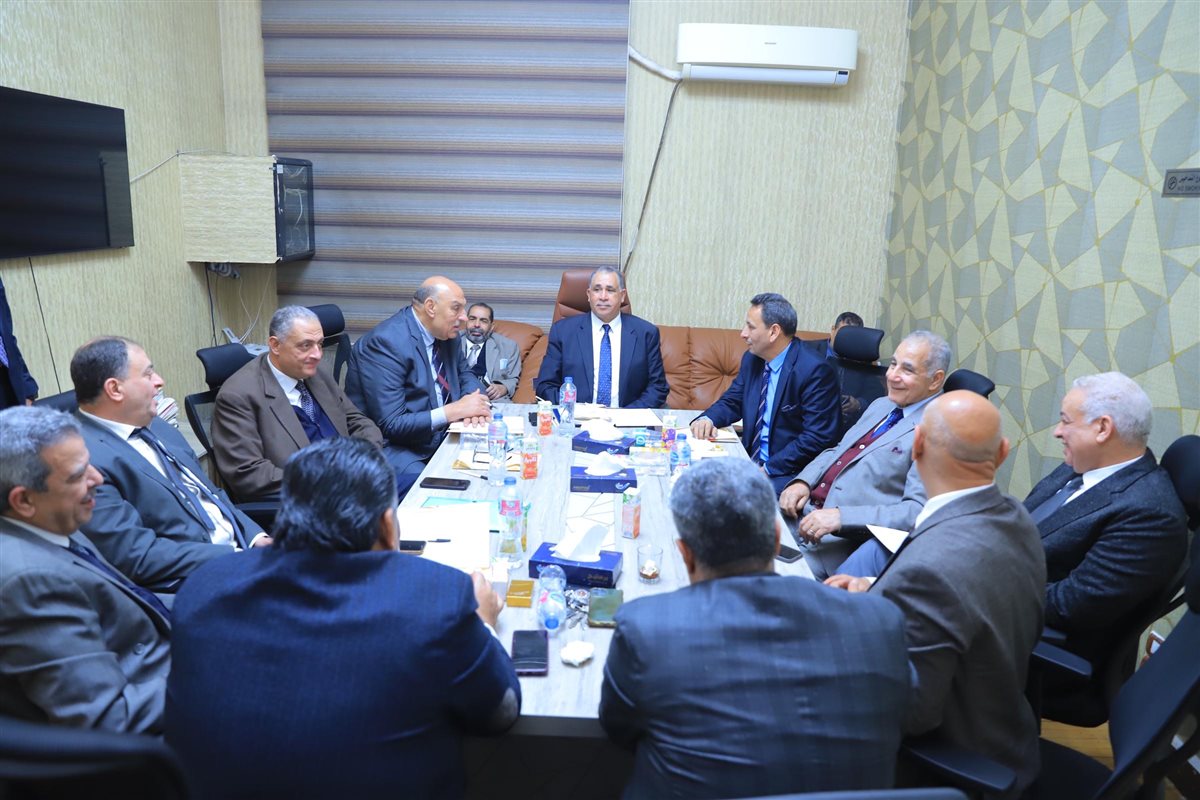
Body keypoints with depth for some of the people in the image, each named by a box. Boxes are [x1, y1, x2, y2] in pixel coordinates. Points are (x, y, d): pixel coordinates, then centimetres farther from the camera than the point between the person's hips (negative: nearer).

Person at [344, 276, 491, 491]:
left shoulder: (446, 333, 4)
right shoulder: (386, 342, -20)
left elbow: (465, 375, 18)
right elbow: (390, 425, -23)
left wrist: (472, 404, -6)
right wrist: (453, 411, -24)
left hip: (439, 437, 8)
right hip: (394, 447, -8)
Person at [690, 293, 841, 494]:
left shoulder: (815, 371, -16)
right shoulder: (752, 359, 7)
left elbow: (817, 438, -18)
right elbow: (731, 401, 17)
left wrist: (768, 469, -21)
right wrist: (707, 419, -6)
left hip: (789, 473, -7)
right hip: (750, 461, 7)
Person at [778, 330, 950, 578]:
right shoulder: (881, 405, 17)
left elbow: (918, 511, -19)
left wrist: (841, 517, -26)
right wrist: (803, 482, 3)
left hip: (846, 537, -8)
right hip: (805, 510, 8)